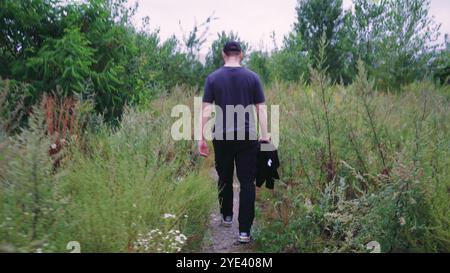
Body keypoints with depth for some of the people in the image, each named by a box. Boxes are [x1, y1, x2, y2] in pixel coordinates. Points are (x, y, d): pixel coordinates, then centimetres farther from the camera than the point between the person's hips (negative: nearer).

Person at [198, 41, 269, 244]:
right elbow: (261, 108, 0)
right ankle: (244, 230, 2)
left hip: (222, 137, 1)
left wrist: (201, 137, 2)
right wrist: (264, 135, 7)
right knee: (247, 182, 3)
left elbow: (206, 109, -2)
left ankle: (227, 216, 36)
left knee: (225, 179, 19)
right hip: (247, 137, -1)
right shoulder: (252, 77, 1)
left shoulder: (213, 78, 2)